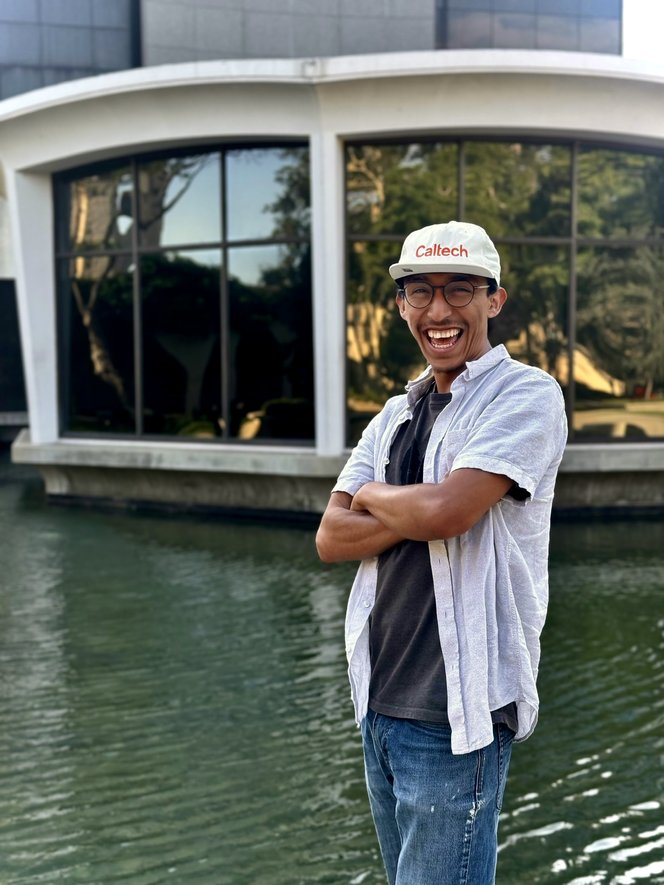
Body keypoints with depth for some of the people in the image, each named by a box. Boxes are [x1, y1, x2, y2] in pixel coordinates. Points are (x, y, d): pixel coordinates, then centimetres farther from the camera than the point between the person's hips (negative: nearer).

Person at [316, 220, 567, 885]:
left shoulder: (526, 394, -9)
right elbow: (330, 539, 4)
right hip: (379, 701, 7)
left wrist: (372, 496, -3)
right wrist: (416, 515, -12)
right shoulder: (397, 414, 12)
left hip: (457, 712, -7)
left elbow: (445, 511, -23)